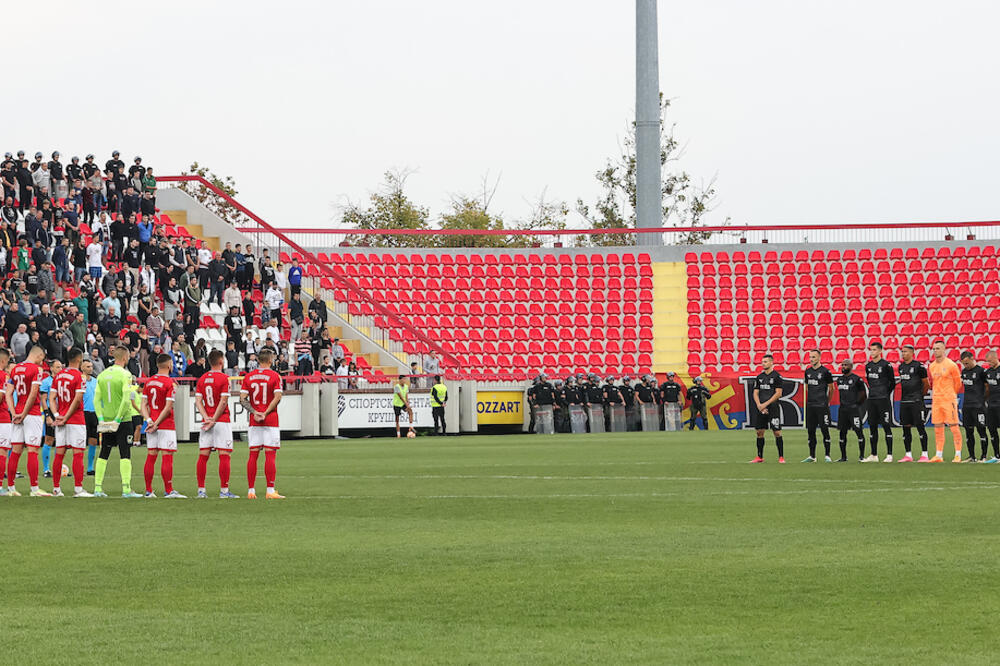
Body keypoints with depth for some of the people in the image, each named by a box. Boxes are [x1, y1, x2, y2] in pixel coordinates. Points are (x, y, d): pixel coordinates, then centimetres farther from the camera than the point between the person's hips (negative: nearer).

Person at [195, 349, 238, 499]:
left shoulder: (202, 379, 8)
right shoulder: (224, 378, -8)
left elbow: (198, 401, 2)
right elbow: (223, 402, -14)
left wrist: (207, 418, -6)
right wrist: (213, 420, -11)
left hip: (206, 421, 5)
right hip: (222, 422, -5)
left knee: (203, 455, 6)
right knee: (224, 455, -3)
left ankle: (201, 490, 5)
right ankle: (224, 490, -6)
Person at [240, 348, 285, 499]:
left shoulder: (248, 377, 7)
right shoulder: (274, 376, -4)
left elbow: (243, 398, 2)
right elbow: (277, 397, -12)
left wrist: (254, 412, -3)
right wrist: (266, 413, -9)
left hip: (254, 422, 4)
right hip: (270, 421, -4)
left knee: (253, 455, 5)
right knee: (270, 455, -4)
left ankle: (251, 490, 5)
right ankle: (270, 491, -7)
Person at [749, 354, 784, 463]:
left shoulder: (776, 376, -4)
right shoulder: (759, 377, 13)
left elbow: (778, 393, -9)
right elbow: (755, 393, 12)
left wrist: (766, 404, -13)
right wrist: (759, 405, -6)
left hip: (773, 408, -6)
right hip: (761, 408, 6)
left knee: (777, 432, -7)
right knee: (759, 432, 6)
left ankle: (781, 457, -1)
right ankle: (759, 457, 13)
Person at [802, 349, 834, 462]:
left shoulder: (825, 371, -5)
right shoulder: (808, 371, 12)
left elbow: (831, 388, 3)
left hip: (822, 406, -6)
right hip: (810, 405, 6)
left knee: (825, 430, -5)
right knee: (810, 431, 7)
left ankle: (827, 455, 0)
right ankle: (812, 456, 12)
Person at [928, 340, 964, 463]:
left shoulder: (951, 365, -7)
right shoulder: (932, 366, 11)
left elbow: (958, 383, 2)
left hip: (949, 400, -6)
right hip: (936, 401, 6)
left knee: (954, 427, -5)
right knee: (938, 428, 6)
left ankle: (958, 455, -3)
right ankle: (939, 455, 9)